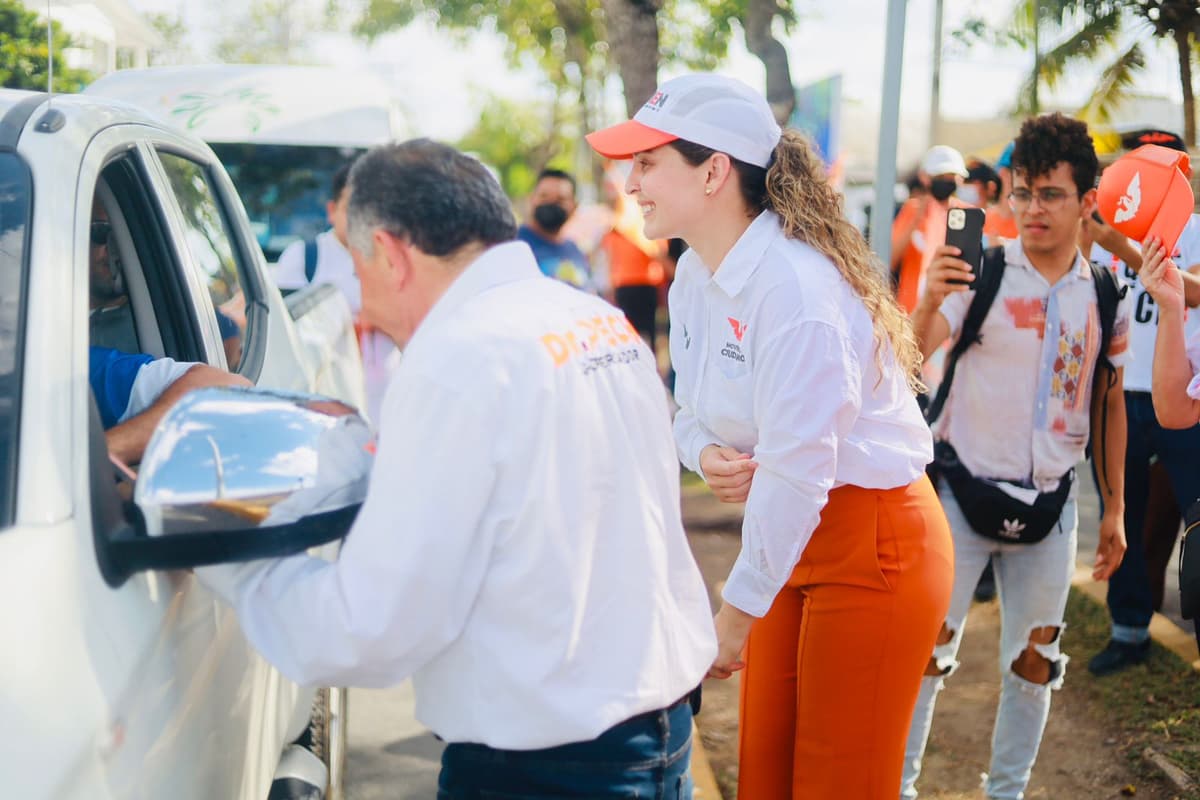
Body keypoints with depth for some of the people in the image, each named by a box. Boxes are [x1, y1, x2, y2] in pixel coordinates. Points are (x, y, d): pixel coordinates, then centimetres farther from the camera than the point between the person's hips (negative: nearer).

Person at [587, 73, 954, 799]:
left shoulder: (795, 287, -26)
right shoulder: (694, 278, 2)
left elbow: (796, 470, -26)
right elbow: (696, 411, 12)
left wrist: (737, 612, -19)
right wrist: (706, 455, -13)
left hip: (875, 547, -8)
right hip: (791, 537, 8)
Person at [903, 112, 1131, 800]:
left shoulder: (1106, 297, 3)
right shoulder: (981, 272, -9)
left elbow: (1110, 403, 12)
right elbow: (916, 351, -22)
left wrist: (1116, 508, 12)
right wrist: (930, 302, -43)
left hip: (1051, 500, 4)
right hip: (965, 490, -4)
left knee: (1035, 659, 13)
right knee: (928, 645, 0)